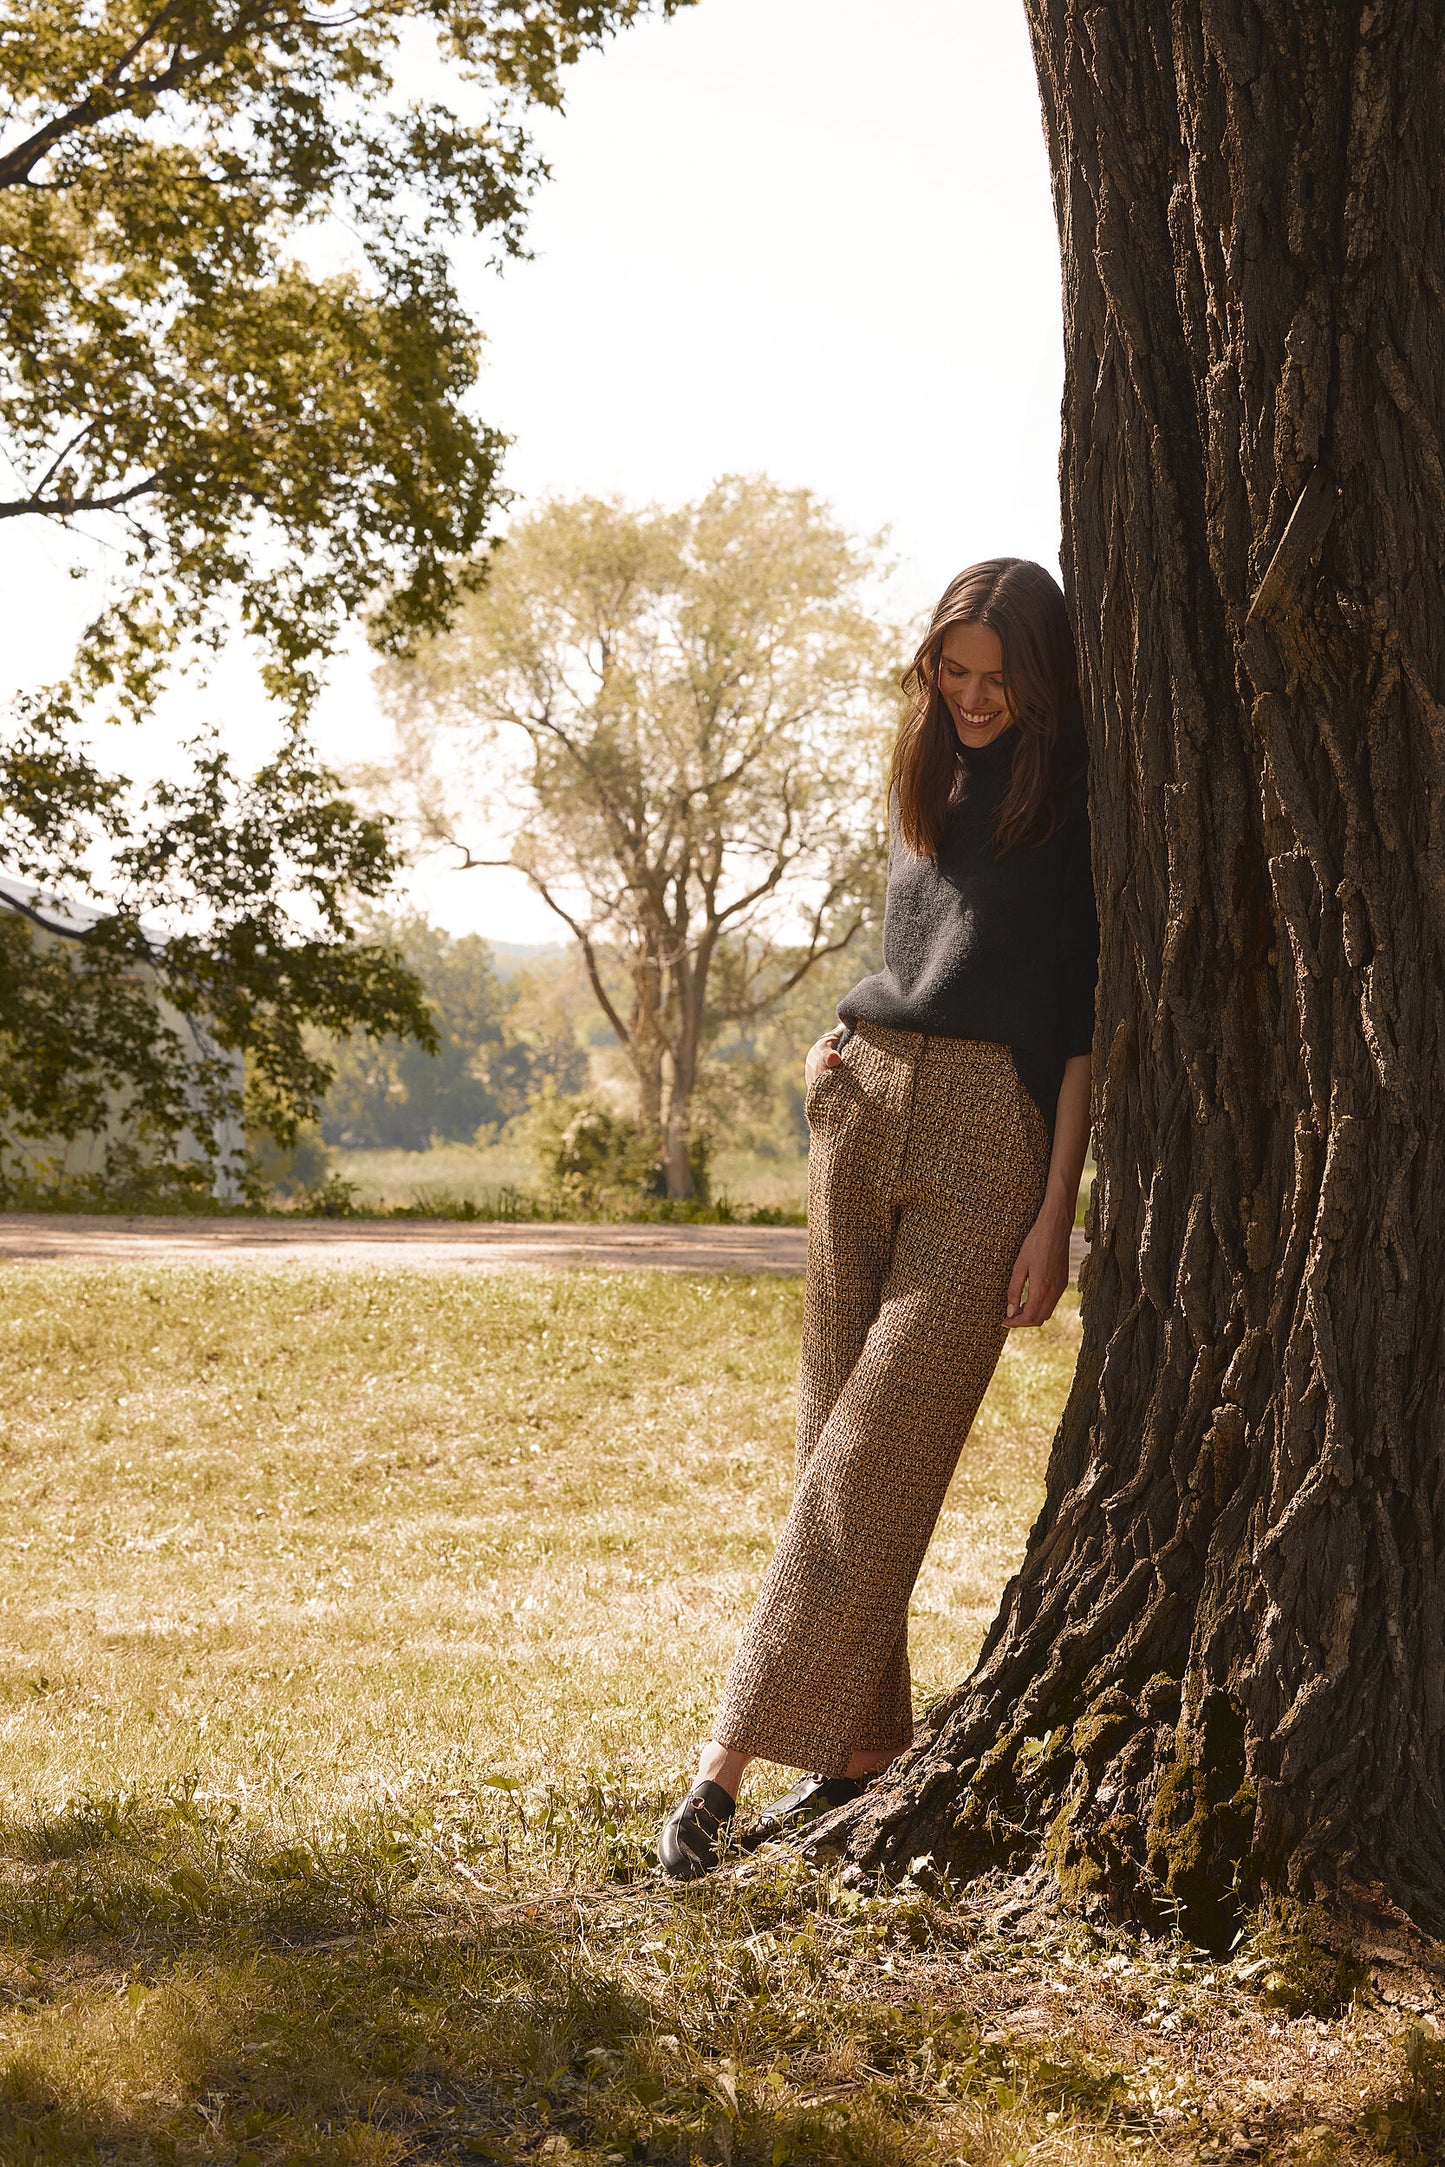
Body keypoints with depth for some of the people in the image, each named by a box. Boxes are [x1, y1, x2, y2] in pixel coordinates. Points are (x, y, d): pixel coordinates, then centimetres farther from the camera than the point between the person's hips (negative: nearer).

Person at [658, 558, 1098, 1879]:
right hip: (865, 1106, 7)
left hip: (990, 1131, -7)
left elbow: (1085, 1020, -6)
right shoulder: (925, 779, 17)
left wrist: (1056, 1216, -11)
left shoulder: (1079, 803, -2)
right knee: (842, 1436, 4)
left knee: (880, 1450, -11)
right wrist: (845, 1054, 7)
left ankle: (731, 1760, -12)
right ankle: (865, 1752, 11)